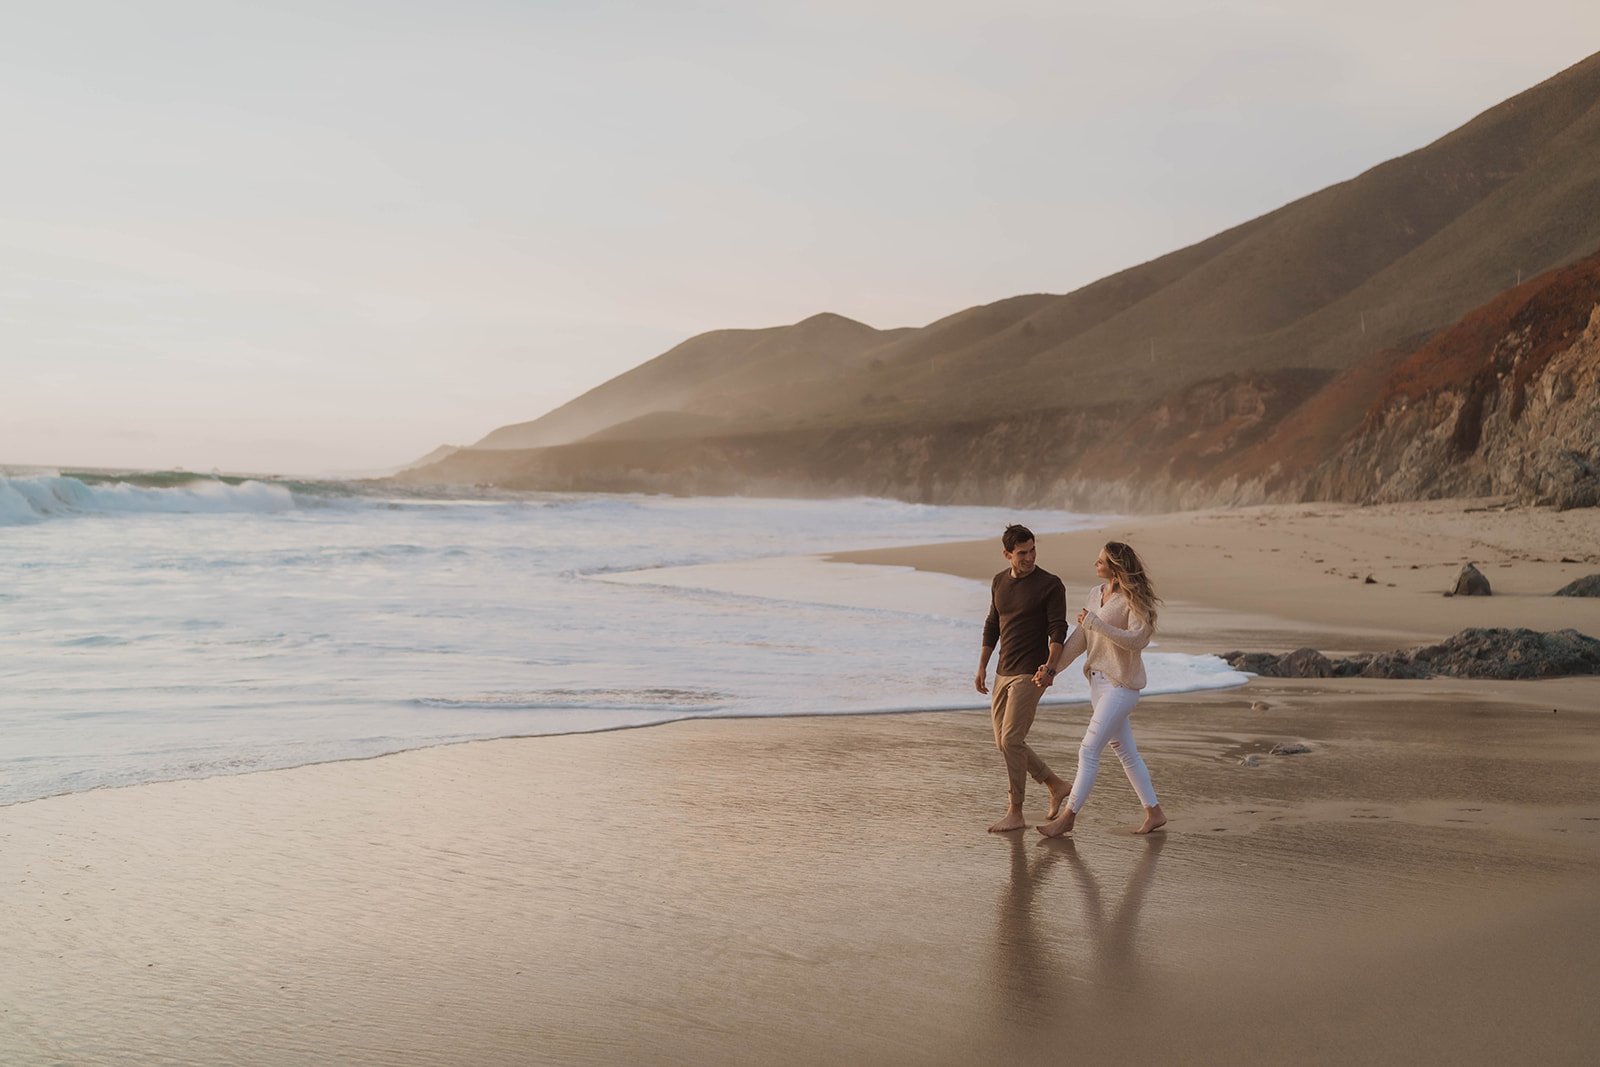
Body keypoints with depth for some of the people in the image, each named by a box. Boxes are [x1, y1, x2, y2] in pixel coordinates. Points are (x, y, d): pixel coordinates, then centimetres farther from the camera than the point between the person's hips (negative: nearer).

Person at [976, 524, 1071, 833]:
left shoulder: (1051, 585, -9)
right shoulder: (1000, 582, 10)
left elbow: (1058, 631, -15)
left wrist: (1050, 668, -29)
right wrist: (982, 666, 15)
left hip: (1030, 674, -7)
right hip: (1004, 673, 7)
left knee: (1011, 740, -11)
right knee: (1004, 742, 9)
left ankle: (1015, 813, -3)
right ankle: (1056, 786, 25)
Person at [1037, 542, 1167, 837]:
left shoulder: (1132, 599, -14)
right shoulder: (1096, 594, 9)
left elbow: (1136, 640, -23)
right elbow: (1081, 638, 13)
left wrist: (1097, 623, -23)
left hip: (1121, 684, -8)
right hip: (1098, 680, 8)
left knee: (1089, 750, -7)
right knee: (1125, 751, 13)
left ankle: (1068, 817, 0)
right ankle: (1154, 812, 23)